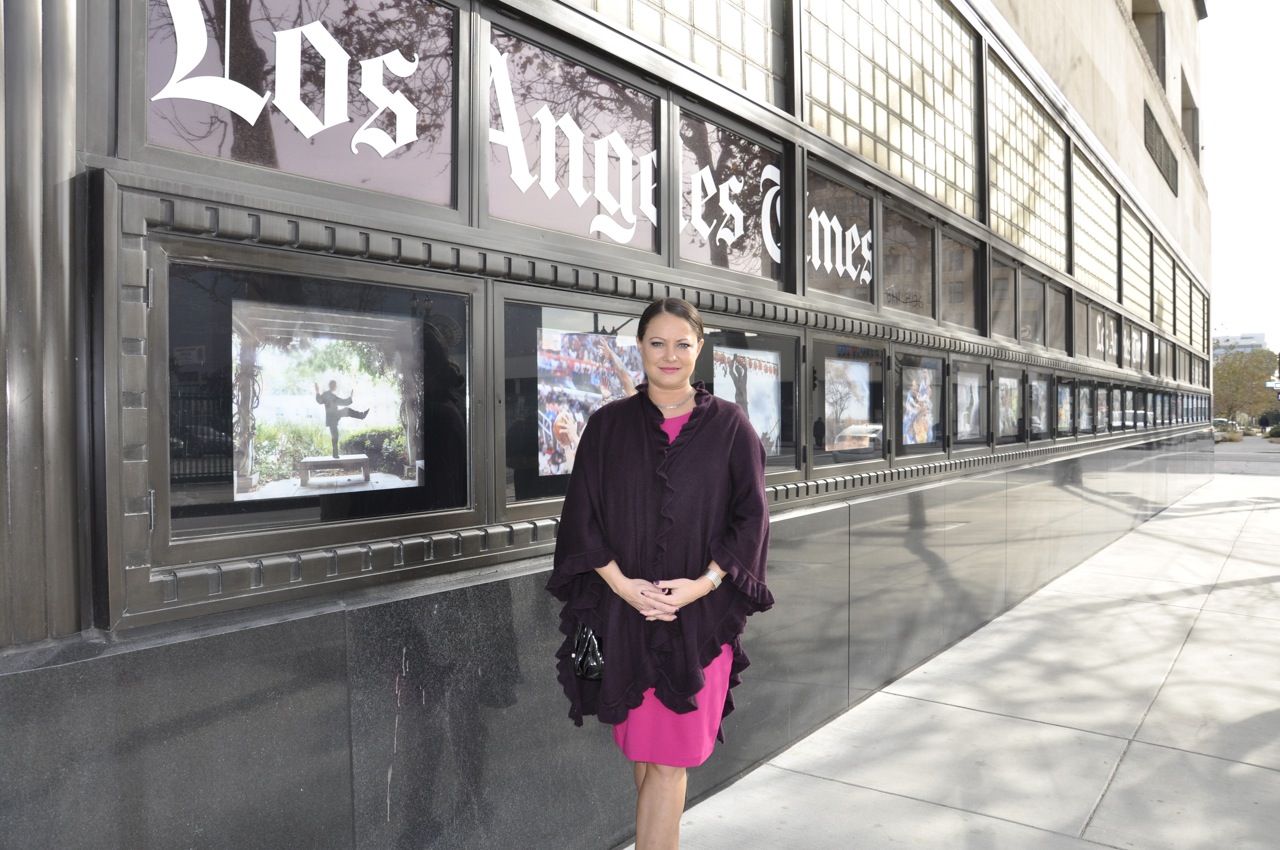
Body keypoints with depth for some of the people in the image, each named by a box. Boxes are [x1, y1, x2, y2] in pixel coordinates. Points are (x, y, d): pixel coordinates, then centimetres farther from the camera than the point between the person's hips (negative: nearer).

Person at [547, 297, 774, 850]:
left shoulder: (729, 425, 2)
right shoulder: (609, 424, 4)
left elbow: (750, 516, 0)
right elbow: (581, 515, 1)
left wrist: (703, 583, -13)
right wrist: (620, 583, -12)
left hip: (700, 614, -1)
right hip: (623, 612, 1)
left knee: (668, 760, 3)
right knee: (643, 752, 13)